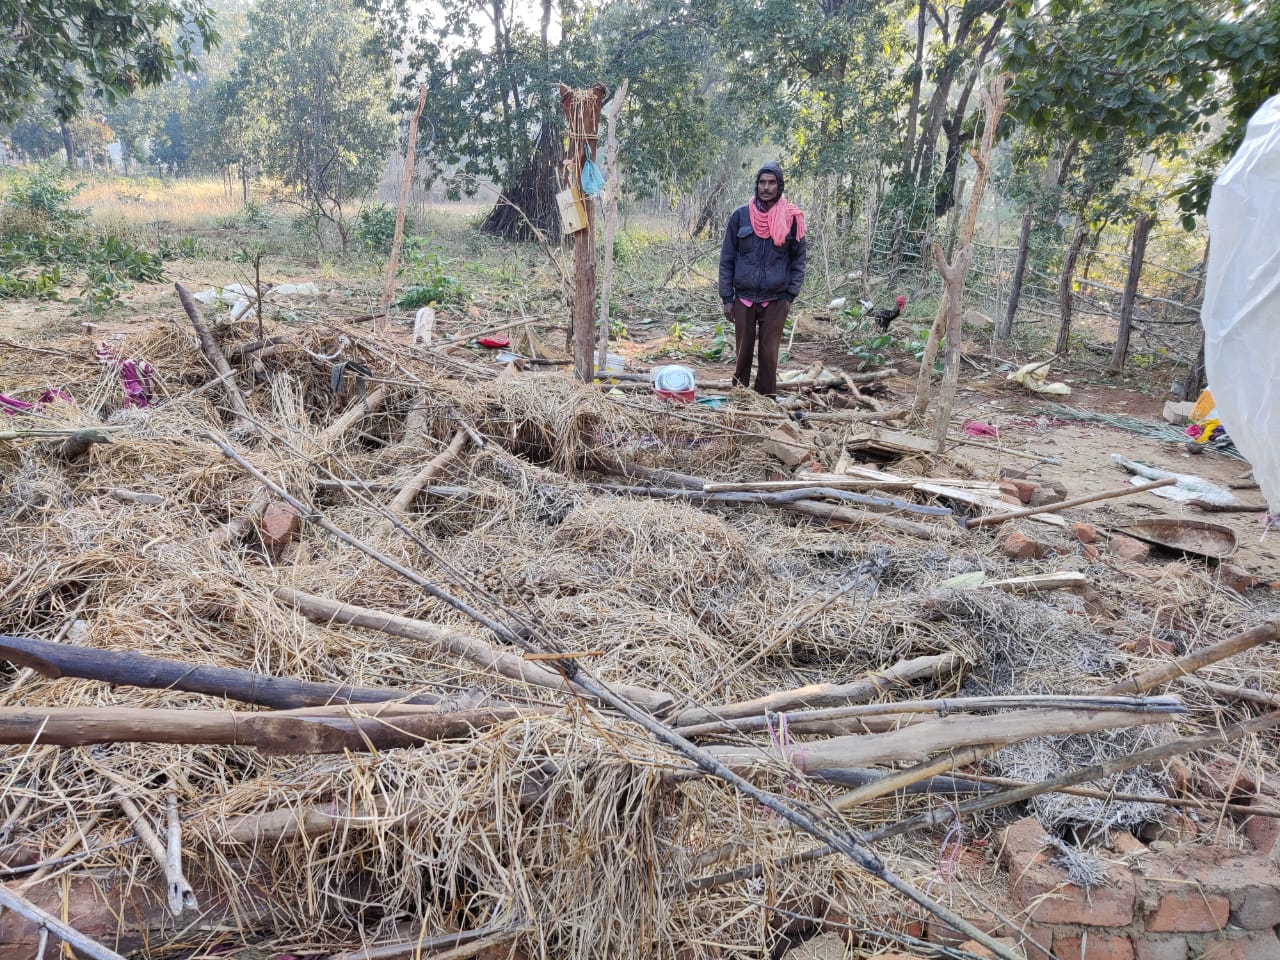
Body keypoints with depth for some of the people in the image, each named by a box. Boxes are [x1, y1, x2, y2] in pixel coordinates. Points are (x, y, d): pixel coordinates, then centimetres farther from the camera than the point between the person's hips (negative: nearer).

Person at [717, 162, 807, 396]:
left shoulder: (791, 218, -1)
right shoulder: (740, 216, 0)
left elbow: (799, 258, 6)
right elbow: (727, 258, 3)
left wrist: (790, 295, -1)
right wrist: (727, 297, 0)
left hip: (775, 300, -1)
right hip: (744, 298, 1)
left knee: (769, 354, 2)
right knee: (743, 351, 9)